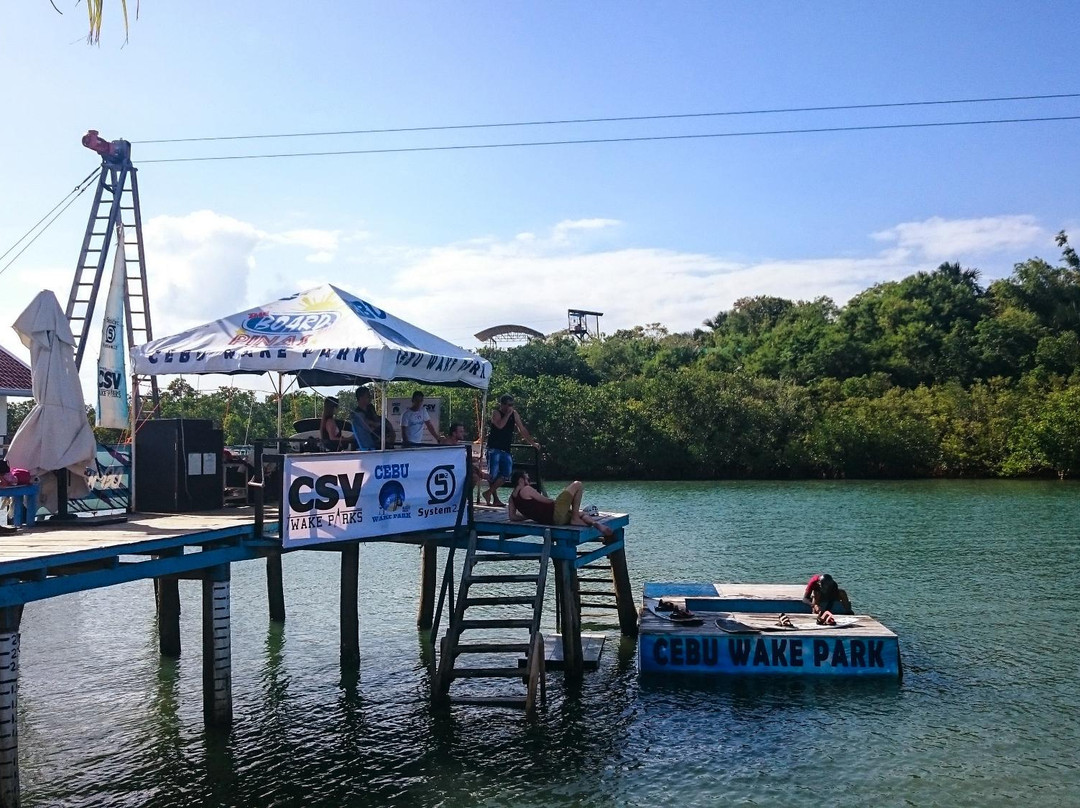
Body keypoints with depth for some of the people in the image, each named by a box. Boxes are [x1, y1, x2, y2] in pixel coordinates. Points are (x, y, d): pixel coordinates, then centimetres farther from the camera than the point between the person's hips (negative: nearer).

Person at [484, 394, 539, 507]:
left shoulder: (514, 414, 8)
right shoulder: (496, 413, -6)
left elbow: (522, 429, 13)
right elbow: (500, 425, -26)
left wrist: (533, 443, 13)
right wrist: (508, 414, -18)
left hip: (506, 449, 5)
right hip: (494, 448, -5)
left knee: (507, 473, -5)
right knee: (493, 473, -7)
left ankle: (489, 493, 3)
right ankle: (495, 498, 3)